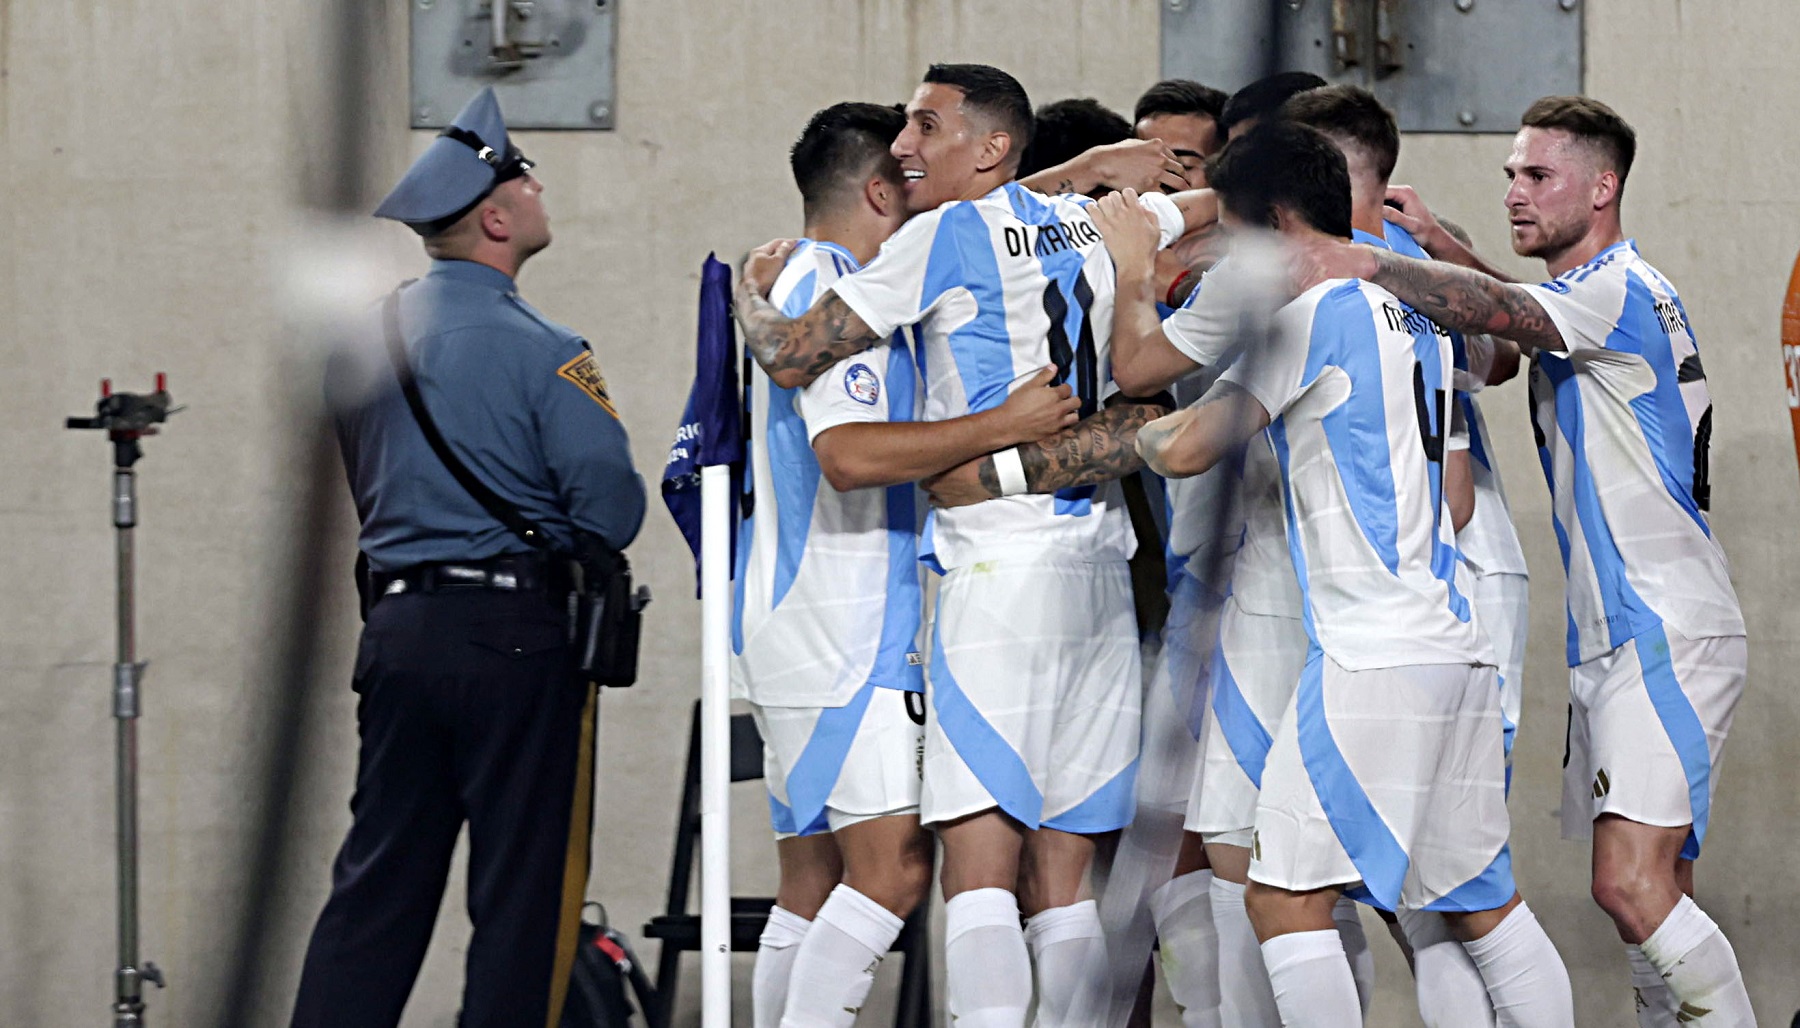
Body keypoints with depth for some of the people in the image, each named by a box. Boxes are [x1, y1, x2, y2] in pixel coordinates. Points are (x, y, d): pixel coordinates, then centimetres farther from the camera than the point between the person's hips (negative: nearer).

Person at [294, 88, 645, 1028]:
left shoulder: (367, 339, 9)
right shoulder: (538, 351, -12)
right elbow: (614, 510, -13)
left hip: (396, 624, 6)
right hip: (516, 632, -6)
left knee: (377, 881, 9)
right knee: (525, 890, 0)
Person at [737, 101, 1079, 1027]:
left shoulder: (808, 284, 21)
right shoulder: (829, 293, -13)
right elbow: (849, 453, -27)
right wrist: (1006, 425, -25)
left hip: (806, 633, 11)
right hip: (840, 638, -11)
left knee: (814, 888, 10)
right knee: (892, 865, -17)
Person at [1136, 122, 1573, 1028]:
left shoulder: (1315, 314, -9)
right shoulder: (1413, 313, 17)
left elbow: (1188, 449, -15)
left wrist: (1141, 431, 7)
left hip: (1371, 653, -9)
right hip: (1456, 644, 9)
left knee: (1286, 897, -8)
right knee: (1484, 900, 13)